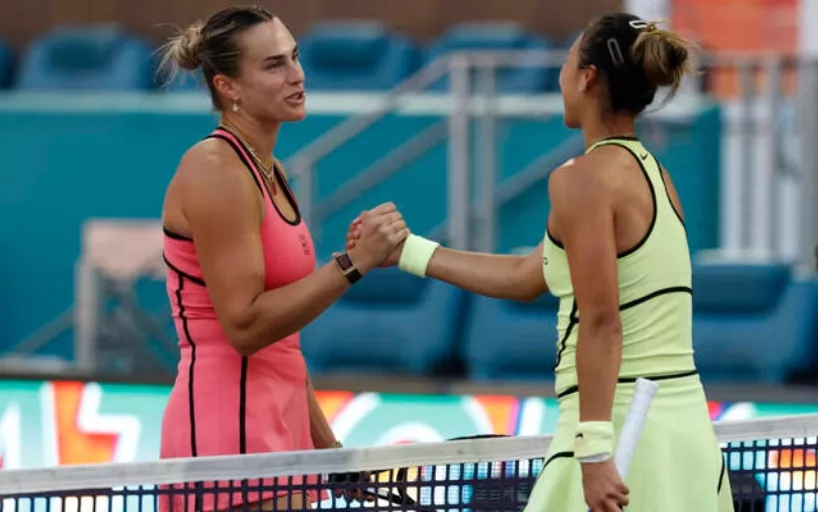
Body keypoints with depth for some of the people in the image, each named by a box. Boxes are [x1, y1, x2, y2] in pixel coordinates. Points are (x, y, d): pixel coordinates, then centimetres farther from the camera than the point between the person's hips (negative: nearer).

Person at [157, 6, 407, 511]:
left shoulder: (269, 174, 15)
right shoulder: (215, 170, -12)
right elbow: (245, 325, -19)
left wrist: (328, 448, 19)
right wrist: (354, 263, -22)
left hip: (280, 428, 9)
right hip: (228, 435, -9)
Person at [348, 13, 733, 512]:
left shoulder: (585, 176, -10)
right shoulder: (654, 176, 16)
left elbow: (601, 323, -19)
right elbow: (526, 276, 23)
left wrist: (595, 452, -22)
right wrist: (406, 251, 29)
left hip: (624, 437, -8)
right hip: (686, 429, 8)